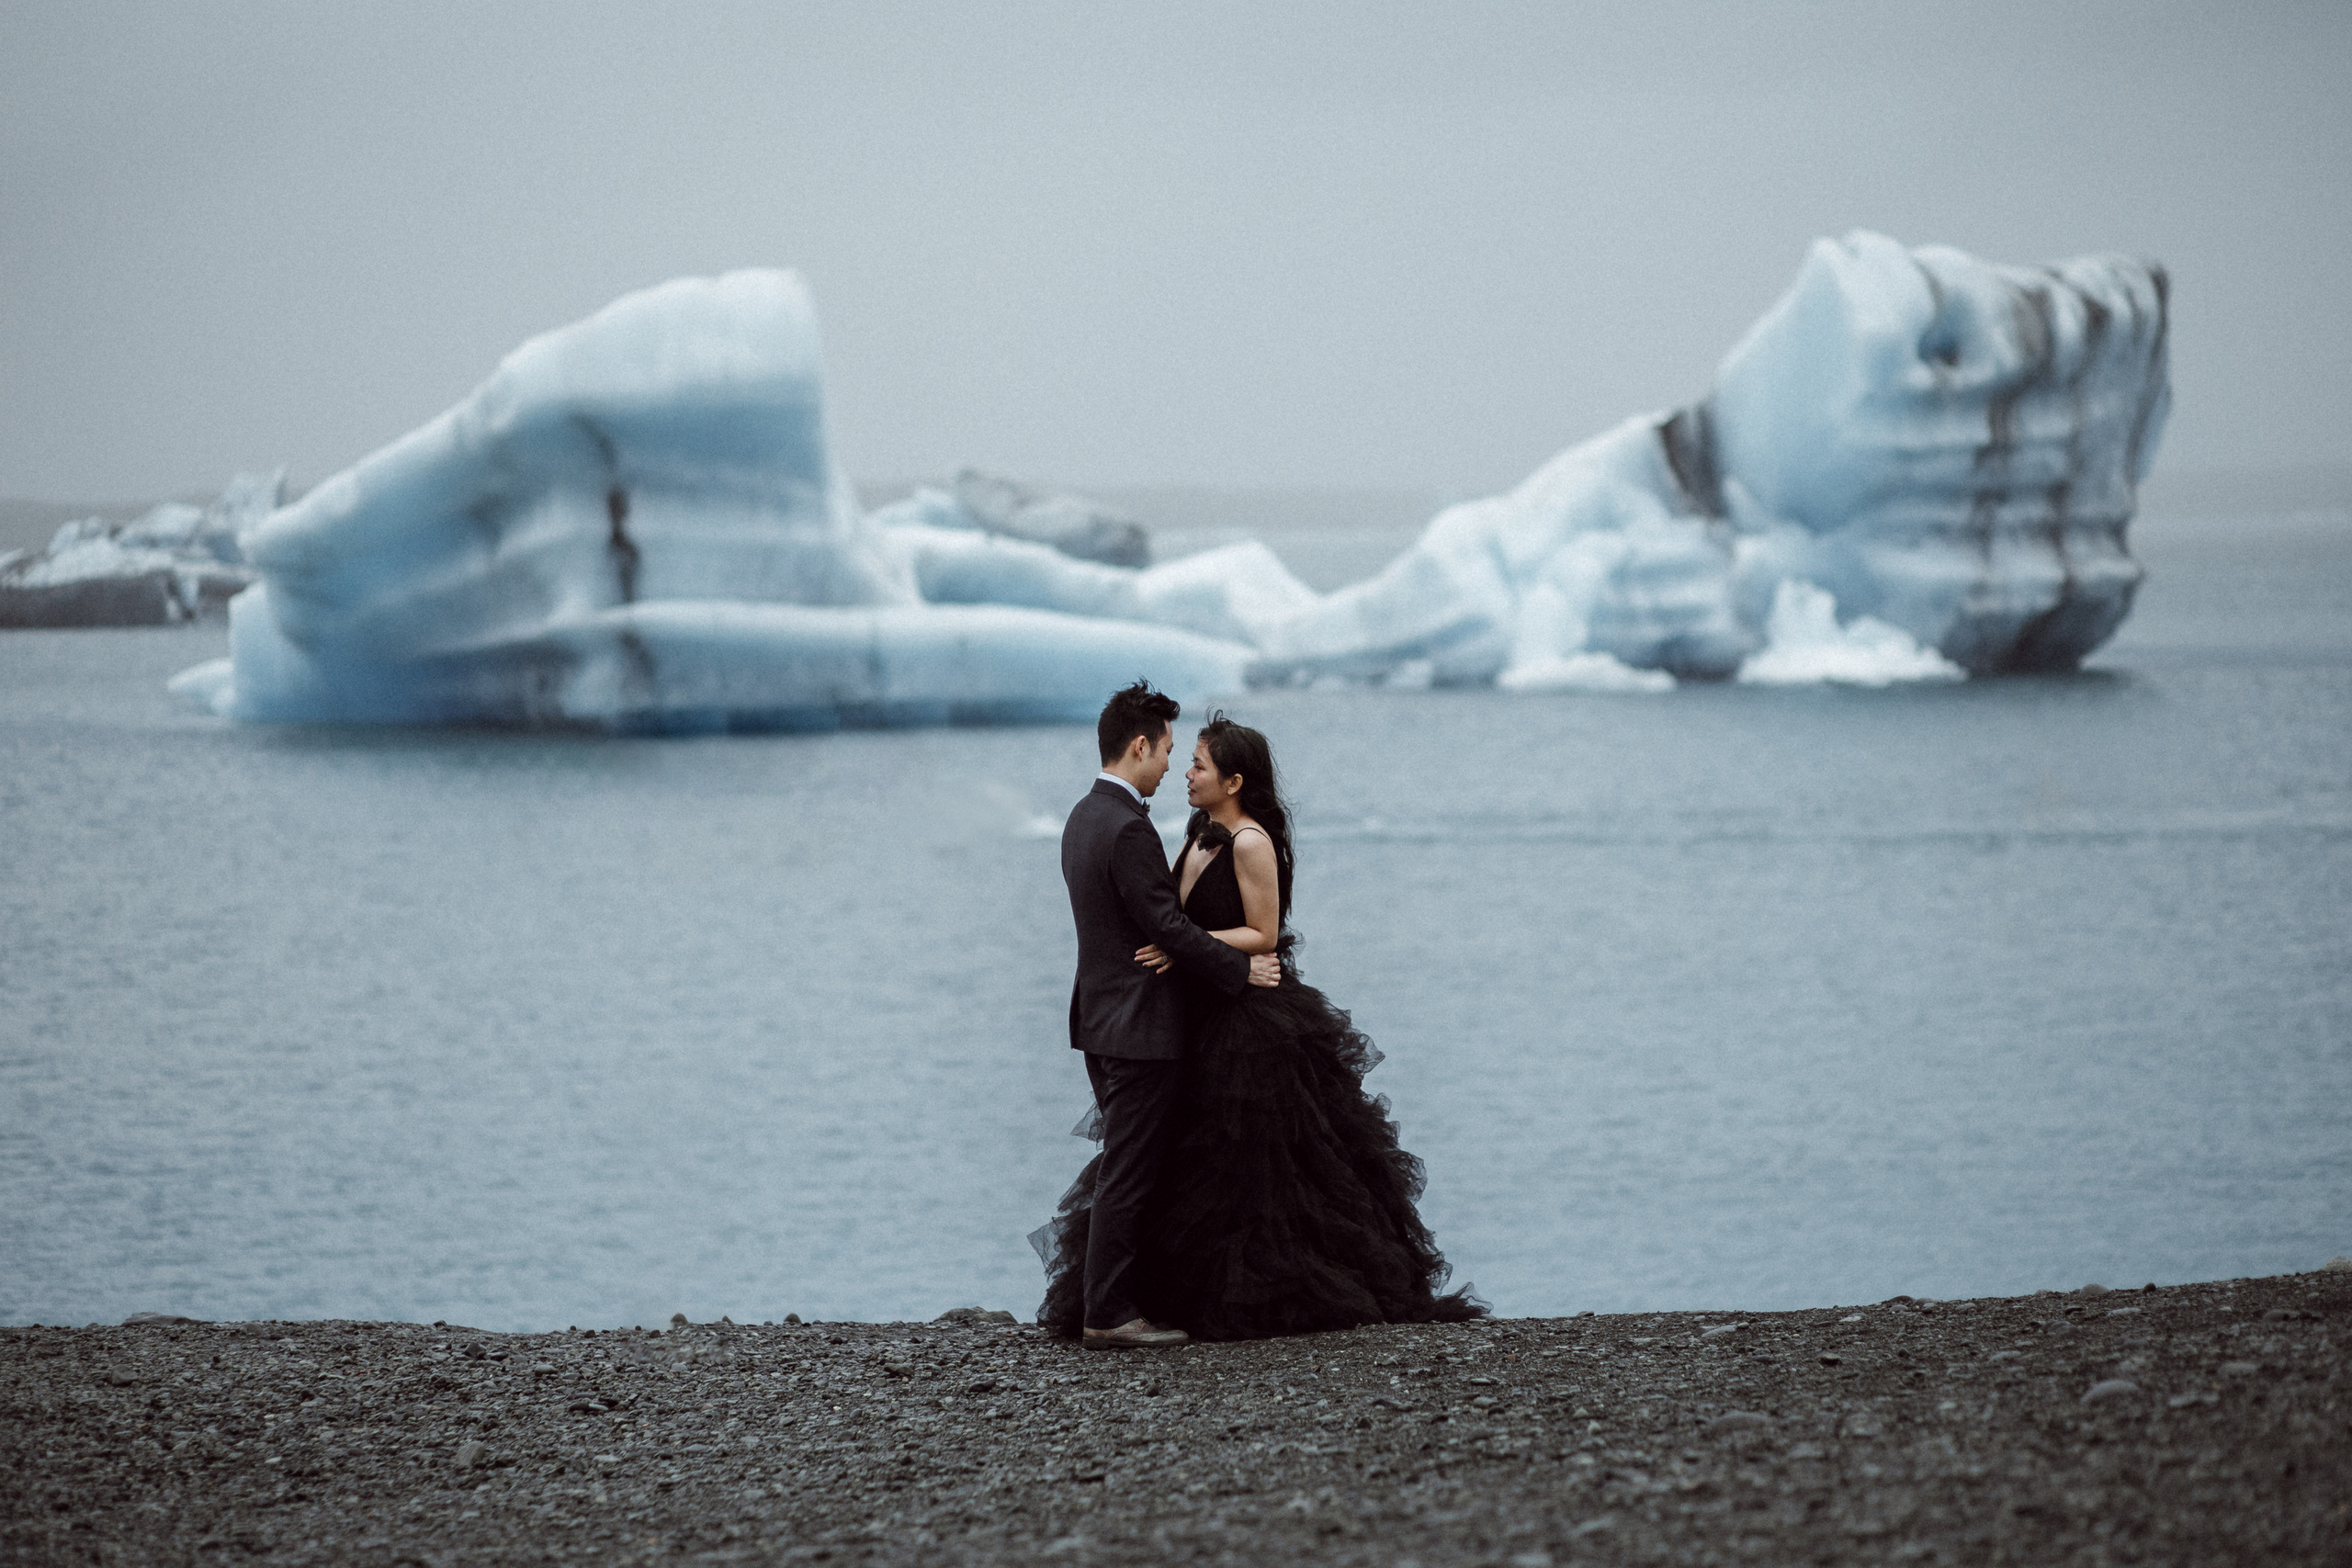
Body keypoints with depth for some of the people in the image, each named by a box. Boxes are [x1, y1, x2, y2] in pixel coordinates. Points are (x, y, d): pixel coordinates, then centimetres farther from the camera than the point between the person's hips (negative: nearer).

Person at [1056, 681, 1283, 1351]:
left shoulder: (1084, 817, 11)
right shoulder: (1128, 828, -20)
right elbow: (1167, 926, -20)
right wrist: (1242, 969, -9)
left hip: (1101, 1018, 10)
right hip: (1139, 1025, -10)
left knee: (1122, 1166, 16)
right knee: (1128, 1175, -6)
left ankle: (1099, 1301, 19)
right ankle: (1108, 1316, -4)